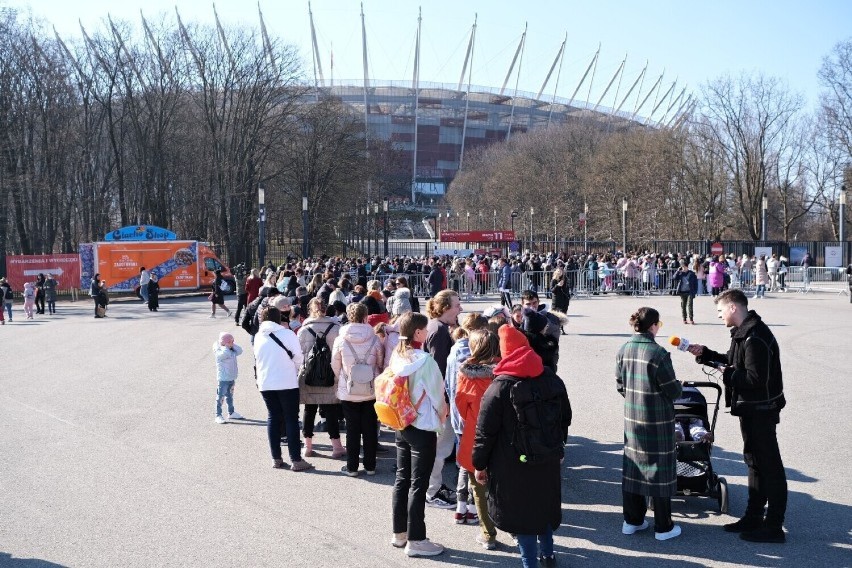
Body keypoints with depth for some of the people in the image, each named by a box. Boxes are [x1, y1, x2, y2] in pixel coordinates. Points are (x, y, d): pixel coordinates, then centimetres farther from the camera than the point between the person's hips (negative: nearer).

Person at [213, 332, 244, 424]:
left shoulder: (232, 351, 10)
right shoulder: (219, 352, -15)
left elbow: (239, 351, -2)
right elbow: (226, 353, -34)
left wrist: (233, 345, -3)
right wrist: (225, 346, -17)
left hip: (232, 378, 8)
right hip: (223, 379, -8)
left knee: (230, 395, 20)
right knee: (220, 397, -5)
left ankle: (231, 413, 31)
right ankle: (218, 415, -1)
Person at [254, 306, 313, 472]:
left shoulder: (258, 337, 4)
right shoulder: (287, 333, -9)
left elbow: (257, 359, 11)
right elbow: (298, 357, -6)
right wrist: (295, 371, 11)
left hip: (265, 383, 4)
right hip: (287, 382, -4)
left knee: (273, 418, 13)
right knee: (291, 419, 3)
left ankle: (276, 459, 14)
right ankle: (296, 460, 3)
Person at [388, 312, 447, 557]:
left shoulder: (396, 357, 2)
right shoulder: (425, 360, -19)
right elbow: (437, 394, -12)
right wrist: (442, 416, 8)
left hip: (401, 425, 7)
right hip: (423, 428, -7)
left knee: (402, 479, 15)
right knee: (418, 484, 0)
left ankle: (399, 533, 25)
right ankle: (415, 540, 6)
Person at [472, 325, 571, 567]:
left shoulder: (499, 388, -16)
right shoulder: (552, 379, 1)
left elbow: (485, 431, -13)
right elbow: (566, 418, 12)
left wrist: (479, 465, -3)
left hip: (514, 465, -6)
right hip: (549, 460, 6)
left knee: (521, 513, 5)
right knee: (544, 505, 22)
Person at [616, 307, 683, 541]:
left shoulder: (624, 350, -1)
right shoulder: (658, 354, -21)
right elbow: (673, 391, -15)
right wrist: (678, 387, 6)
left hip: (632, 418, 6)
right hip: (658, 422, -6)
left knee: (633, 467, 16)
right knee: (660, 470, 6)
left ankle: (632, 521, 25)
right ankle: (663, 527, 16)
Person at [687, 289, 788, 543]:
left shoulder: (755, 338, -24)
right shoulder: (743, 332, 9)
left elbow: (755, 379, -28)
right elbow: (733, 361, 20)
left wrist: (728, 374, -15)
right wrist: (703, 354, 11)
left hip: (761, 411, -11)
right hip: (750, 408, 11)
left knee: (769, 466, -2)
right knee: (754, 462, 18)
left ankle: (774, 527, 7)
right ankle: (753, 517, 30)